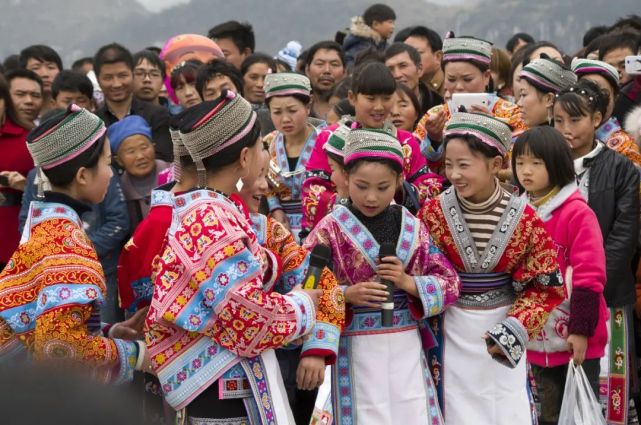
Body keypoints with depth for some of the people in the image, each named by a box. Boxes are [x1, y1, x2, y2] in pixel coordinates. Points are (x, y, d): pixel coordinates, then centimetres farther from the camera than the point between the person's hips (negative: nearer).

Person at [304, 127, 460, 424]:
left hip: (407, 347, 3)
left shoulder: (413, 227, 6)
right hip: (358, 349, -3)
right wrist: (347, 294, -20)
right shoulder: (331, 229, -4)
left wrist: (409, 283, -12)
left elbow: (450, 283, 5)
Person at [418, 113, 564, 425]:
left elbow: (546, 286, -3)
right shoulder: (433, 213, -9)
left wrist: (513, 331, -13)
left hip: (504, 328, 0)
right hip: (452, 331, 0)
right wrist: (425, 331, -6)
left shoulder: (524, 218, -10)